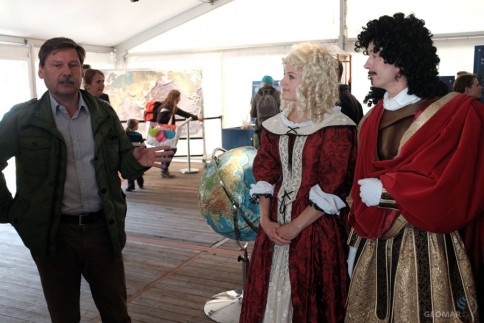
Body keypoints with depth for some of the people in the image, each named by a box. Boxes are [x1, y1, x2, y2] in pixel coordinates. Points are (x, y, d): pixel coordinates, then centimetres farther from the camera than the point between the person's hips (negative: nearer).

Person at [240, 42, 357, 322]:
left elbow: (332, 189, -15)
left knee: (310, 300, 6)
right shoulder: (276, 125, 8)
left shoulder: (337, 128, -11)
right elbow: (264, 175, 7)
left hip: (317, 230, -5)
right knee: (272, 292, 15)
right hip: (275, 227, 6)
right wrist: (265, 219, -5)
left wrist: (295, 227, -15)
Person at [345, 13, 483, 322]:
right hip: (374, 246, 6)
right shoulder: (373, 119, 8)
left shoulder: (458, 112, -10)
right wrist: (357, 241, 8)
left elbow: (448, 190, -18)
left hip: (426, 248, -5)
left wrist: (385, 189, -11)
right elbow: (362, 186, 9)